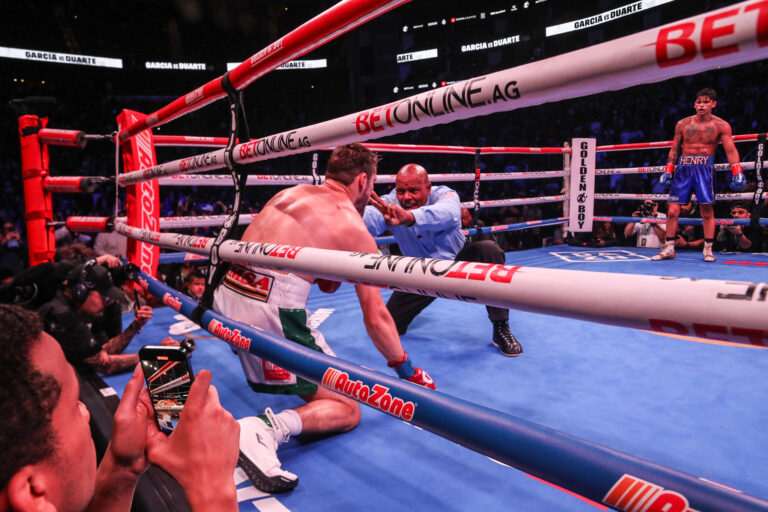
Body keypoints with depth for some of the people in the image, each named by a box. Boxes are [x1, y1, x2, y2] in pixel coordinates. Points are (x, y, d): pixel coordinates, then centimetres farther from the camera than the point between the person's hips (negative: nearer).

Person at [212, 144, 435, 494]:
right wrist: (408, 373, 13)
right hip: (272, 309, -8)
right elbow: (376, 317, 2)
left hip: (226, 294, 8)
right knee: (347, 411, 2)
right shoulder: (355, 229, 1)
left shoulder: (290, 193, 18)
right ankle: (270, 427, -23)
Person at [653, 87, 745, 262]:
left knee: (707, 211, -1)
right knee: (673, 210, -2)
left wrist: (737, 173, -14)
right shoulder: (682, 124, 7)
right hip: (683, 167, 2)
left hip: (705, 167, -2)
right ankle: (669, 248, 8)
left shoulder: (721, 126, 1)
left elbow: (731, 150, -4)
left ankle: (708, 249, 9)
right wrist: (668, 171, 9)